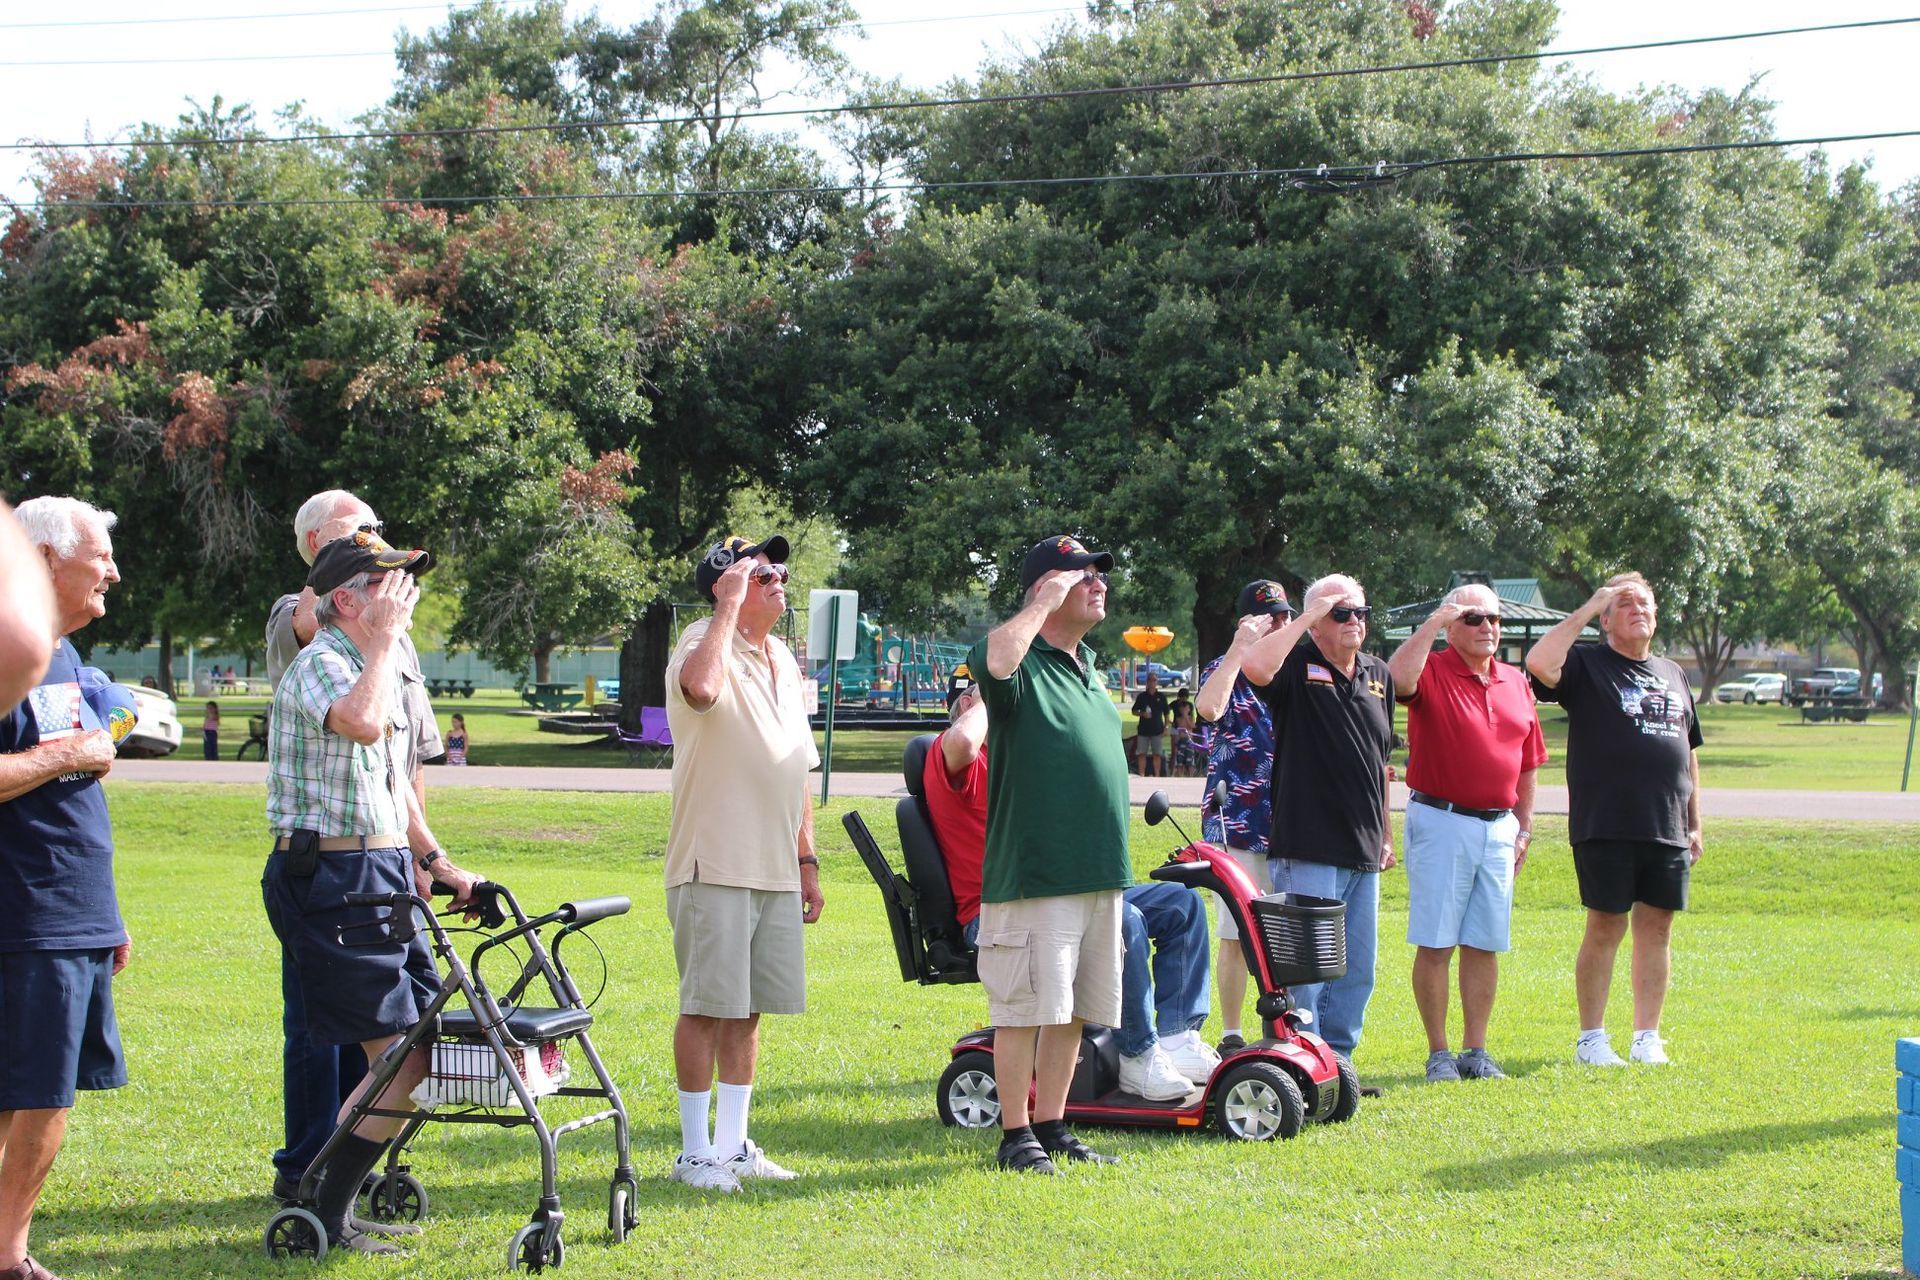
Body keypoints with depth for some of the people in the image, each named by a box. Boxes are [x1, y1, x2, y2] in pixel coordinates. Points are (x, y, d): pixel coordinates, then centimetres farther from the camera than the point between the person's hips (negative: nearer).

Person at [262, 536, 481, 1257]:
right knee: (401, 1058, -13)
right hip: (333, 879, -10)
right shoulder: (319, 663, -12)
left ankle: (344, 1201, 19)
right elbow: (362, 723, -35)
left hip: (384, 873, 10)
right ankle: (322, 1220, -4)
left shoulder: (380, 666, 19)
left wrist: (432, 860, 19)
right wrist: (386, 637, -22)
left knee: (423, 1047, 9)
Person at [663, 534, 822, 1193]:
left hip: (776, 872, 7)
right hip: (715, 866, -7)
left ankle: (733, 1145, 18)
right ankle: (696, 1151, 5)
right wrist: (730, 604, -23)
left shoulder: (782, 660, 17)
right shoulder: (704, 643, -8)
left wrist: (807, 861, 20)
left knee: (748, 1010, 11)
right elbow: (701, 687, -36)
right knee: (707, 1009, -3)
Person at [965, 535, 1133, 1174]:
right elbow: (992, 661, -35)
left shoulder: (1087, 665, 18)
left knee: (1073, 1011, 12)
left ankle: (1052, 1126, 20)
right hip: (1034, 875, -8)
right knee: (1025, 1010, -4)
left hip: (1099, 875, 8)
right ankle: (1016, 1137, 4)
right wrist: (1043, 601, -20)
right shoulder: (1025, 663, -9)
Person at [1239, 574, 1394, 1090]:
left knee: (1357, 970, 12)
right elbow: (1255, 667, -30)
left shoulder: (1378, 675, 16)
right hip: (1307, 851, -7)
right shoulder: (1298, 665, -4)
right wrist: (1306, 619, -18)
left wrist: (1386, 835, 21)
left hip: (1363, 854, 7)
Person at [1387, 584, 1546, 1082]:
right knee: (1435, 943, -3)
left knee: (1485, 945, 8)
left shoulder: (1515, 683, 13)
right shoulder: (1432, 672, -4)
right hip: (1441, 822, -5)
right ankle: (1438, 1052, 4)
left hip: (1498, 827, 5)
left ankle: (1476, 1050, 16)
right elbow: (1397, 680, -29)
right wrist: (1432, 623, -23)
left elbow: (1527, 761, 19)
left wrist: (1524, 827, 14)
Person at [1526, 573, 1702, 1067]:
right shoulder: (1587, 665, 0)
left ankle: (1647, 1036, 14)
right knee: (1605, 929, -2)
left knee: (1656, 928, 6)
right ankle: (1591, 1039, 6)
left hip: (1667, 830, 5)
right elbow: (1539, 663, -23)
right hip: (1606, 828, -5)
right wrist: (1587, 609, -16)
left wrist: (1694, 822, 17)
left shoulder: (1673, 675, 18)